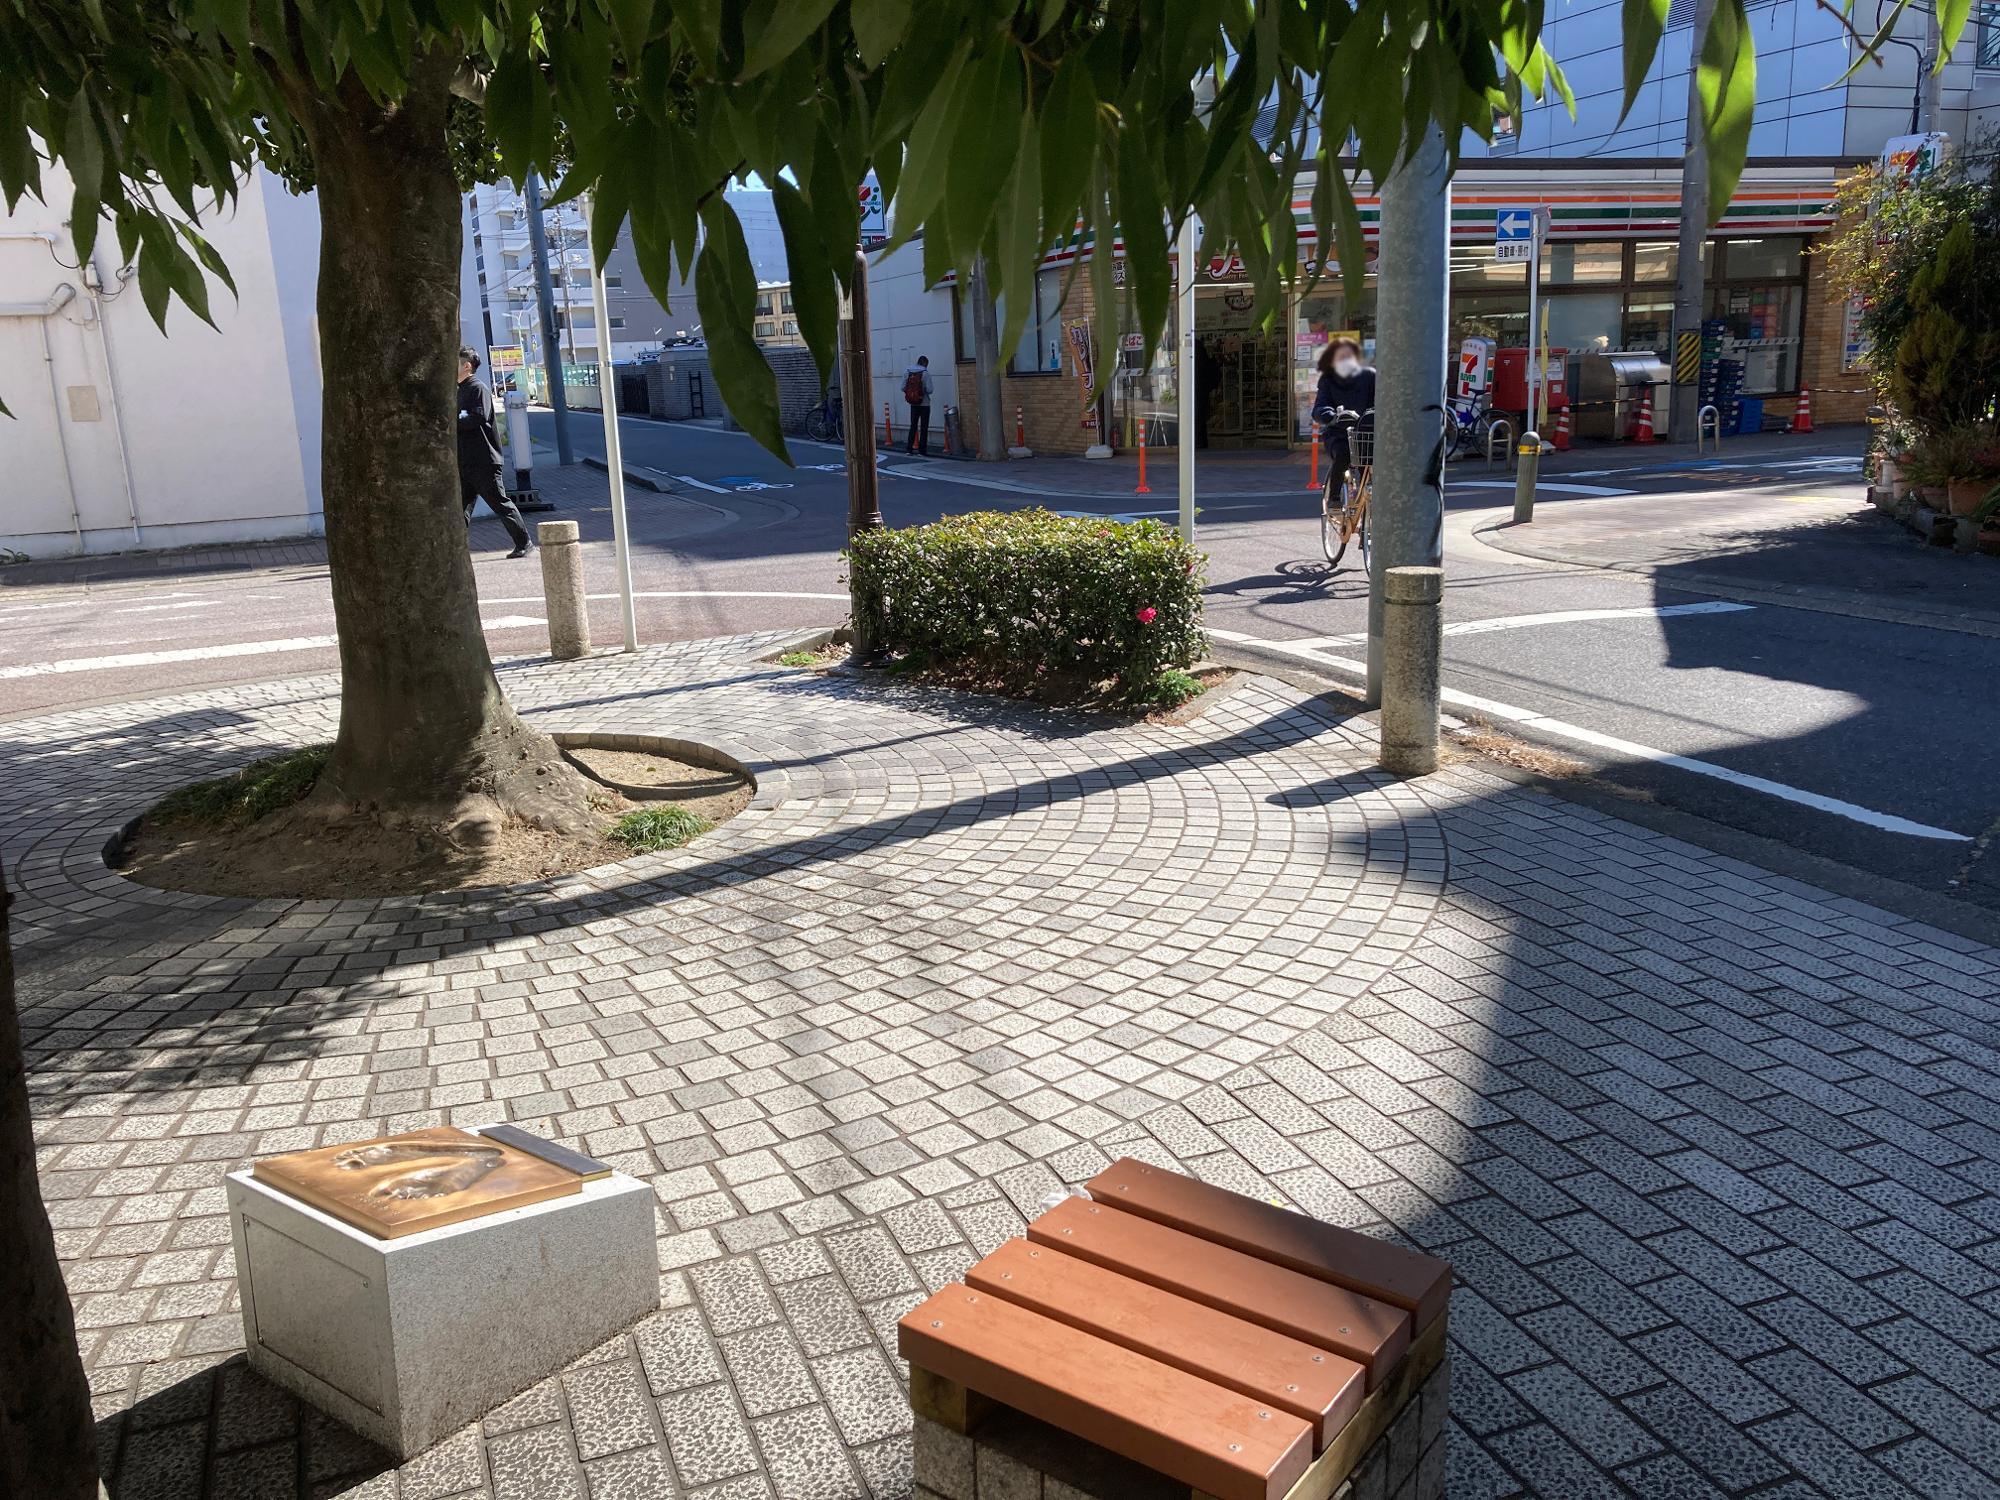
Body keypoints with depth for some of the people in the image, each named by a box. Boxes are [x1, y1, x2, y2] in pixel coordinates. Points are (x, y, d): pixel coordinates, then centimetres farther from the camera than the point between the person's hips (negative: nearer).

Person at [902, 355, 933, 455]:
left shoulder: (907, 371, 1)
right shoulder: (925, 373, -12)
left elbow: (903, 388, 0)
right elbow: (929, 390, -17)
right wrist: (924, 391, 5)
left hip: (913, 403, 4)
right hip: (924, 404, -4)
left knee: (913, 426, 14)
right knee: (924, 428, 3)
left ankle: (909, 449, 13)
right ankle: (922, 450, 2)